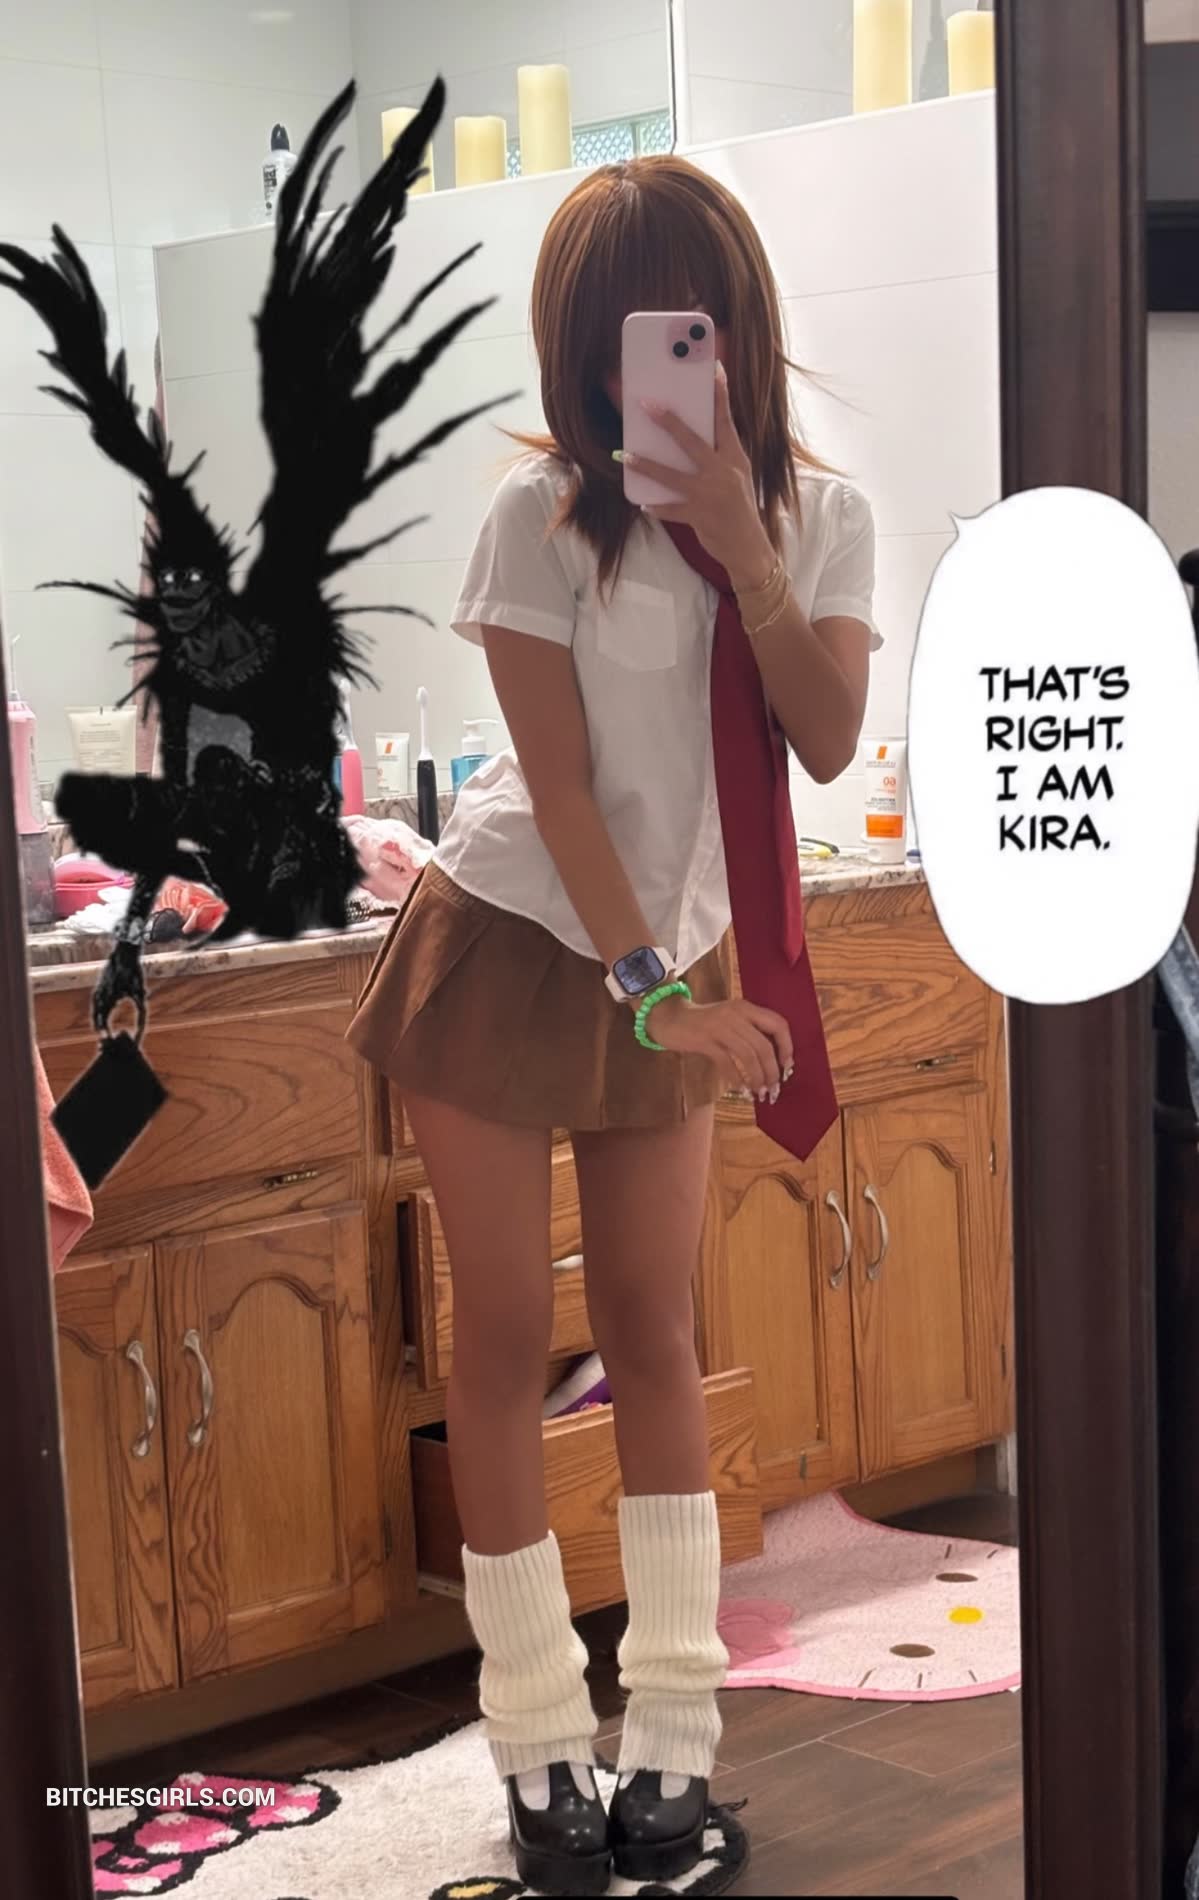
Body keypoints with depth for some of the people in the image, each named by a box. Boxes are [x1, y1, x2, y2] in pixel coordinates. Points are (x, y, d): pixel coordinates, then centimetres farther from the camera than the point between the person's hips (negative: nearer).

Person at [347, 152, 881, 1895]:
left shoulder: (818, 511, -2)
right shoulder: (545, 509, -13)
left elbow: (829, 741, -14)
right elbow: (558, 780, -16)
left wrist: (743, 544, -23)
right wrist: (658, 993, -20)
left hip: (664, 966, 3)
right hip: (506, 949, -3)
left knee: (652, 1331, 7)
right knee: (508, 1338, 2)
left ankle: (674, 1728, 15)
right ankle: (539, 1746, 12)